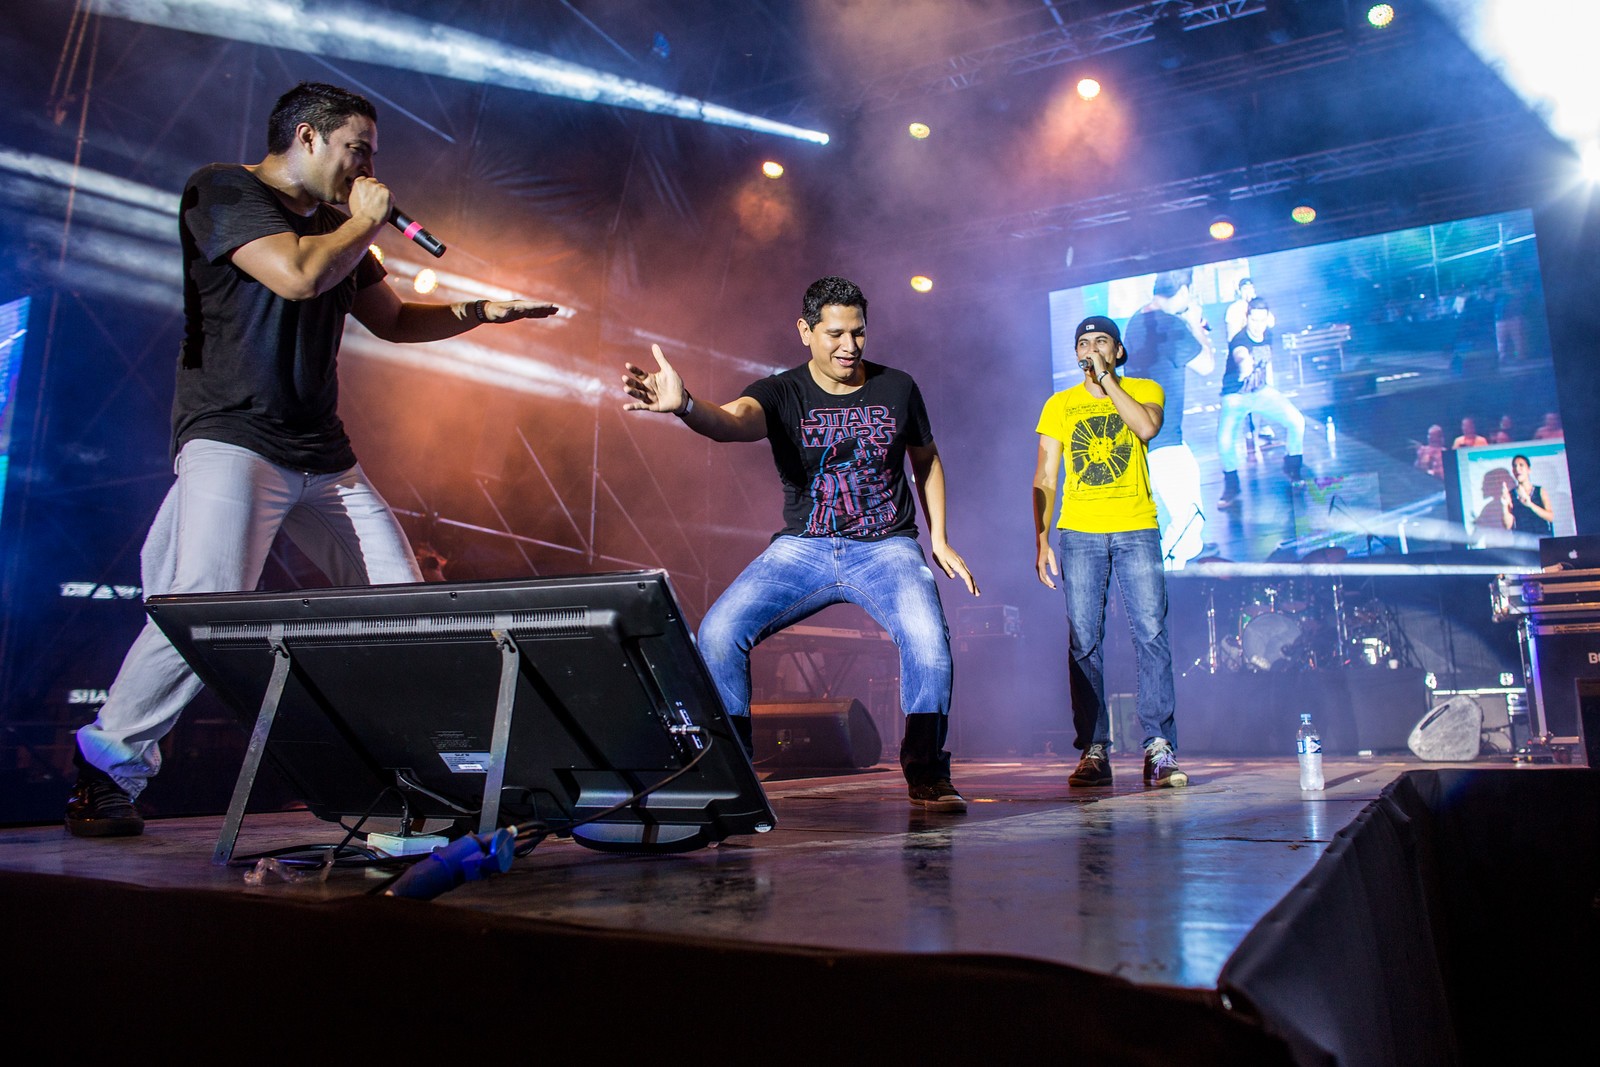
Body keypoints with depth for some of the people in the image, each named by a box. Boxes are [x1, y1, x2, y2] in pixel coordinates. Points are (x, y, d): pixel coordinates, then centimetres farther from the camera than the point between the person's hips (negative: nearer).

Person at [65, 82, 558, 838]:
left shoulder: (335, 225, 20)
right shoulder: (223, 190, -2)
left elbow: (392, 318, 28)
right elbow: (296, 274, -19)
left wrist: (479, 312, 17)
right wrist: (365, 221, -3)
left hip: (322, 455, 8)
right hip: (232, 437, -7)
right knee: (208, 601, -23)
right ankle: (108, 764, -3)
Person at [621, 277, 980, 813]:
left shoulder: (897, 389, 4)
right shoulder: (781, 394, -4)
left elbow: (927, 461, 19)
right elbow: (732, 421, -28)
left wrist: (939, 540, 11)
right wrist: (685, 405, -51)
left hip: (885, 548, 0)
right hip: (802, 548, 0)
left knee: (928, 636, -28)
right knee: (718, 631, -20)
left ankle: (926, 775, -6)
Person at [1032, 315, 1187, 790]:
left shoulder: (1145, 390, 12)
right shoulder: (1059, 405, 14)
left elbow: (1147, 427, -13)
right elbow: (1044, 479, 10)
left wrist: (1106, 379, -5)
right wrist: (1042, 542, 1)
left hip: (1137, 530, -1)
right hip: (1079, 532, 1)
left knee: (1151, 634, -9)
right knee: (1084, 642, -2)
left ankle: (1159, 749, -5)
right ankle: (1093, 751, 2)